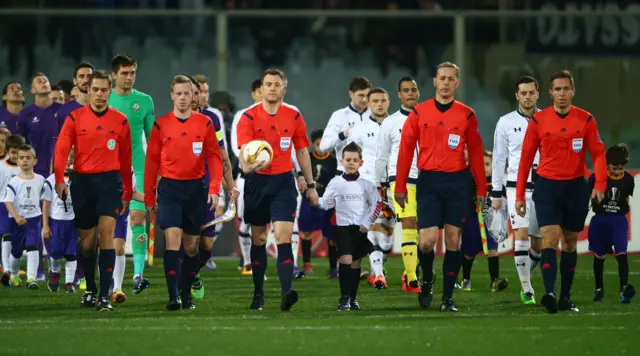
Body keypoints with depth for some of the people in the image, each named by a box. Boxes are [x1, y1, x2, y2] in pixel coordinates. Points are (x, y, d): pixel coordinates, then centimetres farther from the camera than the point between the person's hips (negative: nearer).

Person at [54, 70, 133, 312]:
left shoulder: (120, 121, 4)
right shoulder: (75, 118, 2)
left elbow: (125, 159, 8)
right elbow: (61, 149, -8)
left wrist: (128, 193, 10)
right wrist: (59, 179, -23)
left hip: (110, 181, -1)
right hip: (82, 181, 1)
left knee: (106, 231, -15)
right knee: (86, 241, 8)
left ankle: (104, 295, -16)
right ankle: (90, 290, 28)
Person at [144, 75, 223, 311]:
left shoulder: (204, 124, 3)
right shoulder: (160, 125, 2)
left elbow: (214, 157, 2)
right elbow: (152, 161, 5)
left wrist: (214, 188, -8)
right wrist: (149, 196, 4)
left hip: (196, 188, 2)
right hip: (169, 187, -2)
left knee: (191, 245, 8)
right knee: (173, 237, -14)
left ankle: (187, 294, 22)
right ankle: (173, 296, -17)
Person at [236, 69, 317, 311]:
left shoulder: (294, 117, 4)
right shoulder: (249, 117, -2)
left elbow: (302, 152, 14)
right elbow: (244, 149, -15)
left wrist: (310, 185, 17)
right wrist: (248, 165, -38)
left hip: (283, 182, 0)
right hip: (257, 182, 0)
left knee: (284, 236, -14)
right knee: (258, 239, 9)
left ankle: (286, 292, -25)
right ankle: (258, 294, 19)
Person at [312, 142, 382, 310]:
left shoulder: (366, 184, 3)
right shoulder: (335, 183, 3)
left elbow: (377, 204, 7)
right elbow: (325, 204, 4)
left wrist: (367, 223, -2)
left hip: (360, 228, 2)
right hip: (342, 227, -2)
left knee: (355, 262, 7)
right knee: (345, 260, -16)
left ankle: (352, 298, 15)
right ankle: (344, 298, -14)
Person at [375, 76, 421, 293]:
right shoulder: (390, 123, 6)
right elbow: (381, 157, 13)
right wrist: (378, 184, 12)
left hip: (425, 180, 3)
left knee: (422, 230, 4)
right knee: (409, 225, -13)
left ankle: (409, 274, 19)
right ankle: (411, 280, -15)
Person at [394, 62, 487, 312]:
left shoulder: (467, 115, 4)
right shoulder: (419, 113, 3)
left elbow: (476, 152, 6)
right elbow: (405, 149, 4)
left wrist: (481, 188, 3)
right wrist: (400, 187, 0)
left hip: (457, 181, 1)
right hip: (428, 181, -1)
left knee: (453, 240, 2)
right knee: (427, 241, -9)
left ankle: (448, 298, 9)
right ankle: (427, 279, 21)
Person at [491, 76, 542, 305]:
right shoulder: (506, 122, 3)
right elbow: (499, 159, 8)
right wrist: (496, 193, 7)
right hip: (517, 185, -2)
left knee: (538, 243, 6)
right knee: (521, 235, -15)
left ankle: (525, 277, 31)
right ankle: (527, 290, -12)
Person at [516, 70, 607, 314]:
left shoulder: (586, 120, 0)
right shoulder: (538, 121, -1)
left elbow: (598, 154, -2)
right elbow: (526, 158, 4)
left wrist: (600, 184, -17)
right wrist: (520, 195, 3)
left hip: (576, 186, 2)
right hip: (547, 186, -2)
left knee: (570, 243, 11)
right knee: (550, 240, -16)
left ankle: (565, 298, 20)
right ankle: (550, 293, -29)